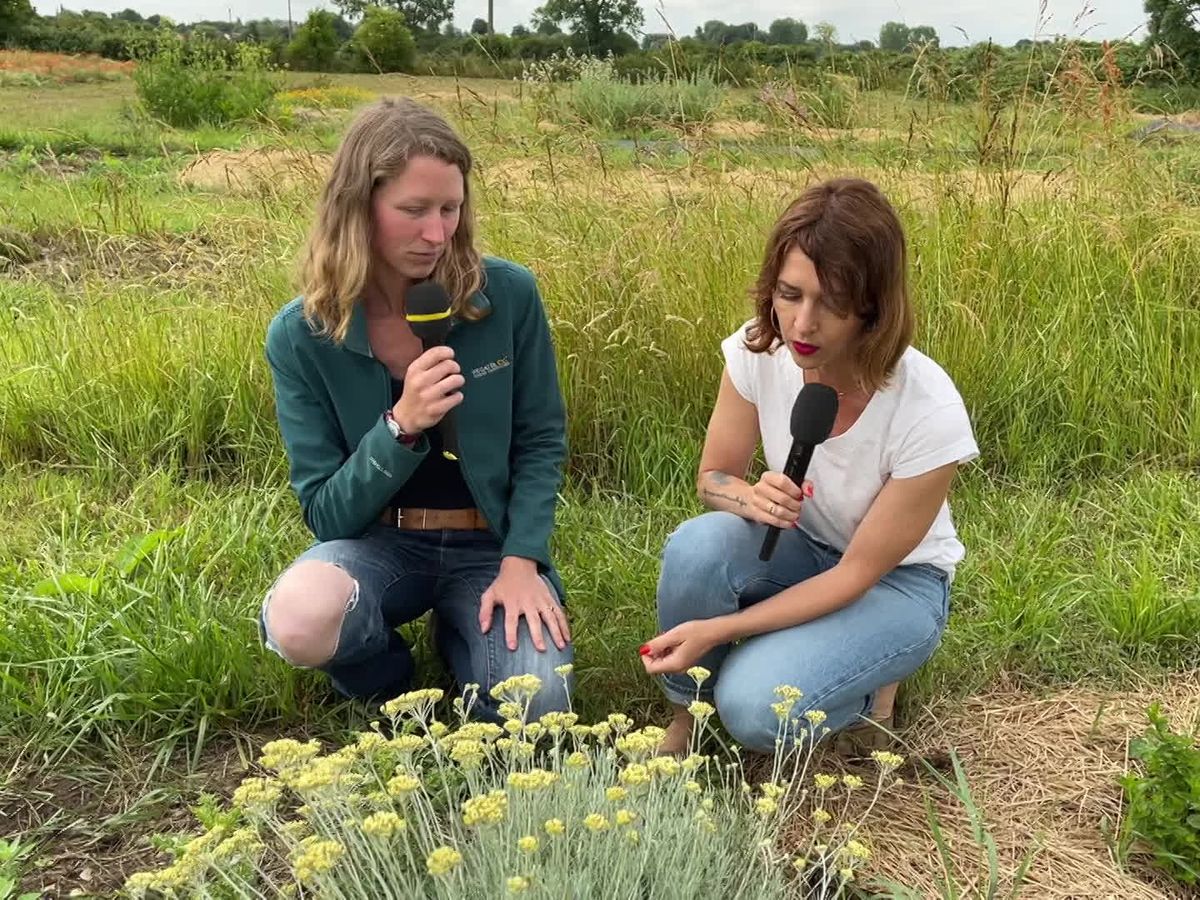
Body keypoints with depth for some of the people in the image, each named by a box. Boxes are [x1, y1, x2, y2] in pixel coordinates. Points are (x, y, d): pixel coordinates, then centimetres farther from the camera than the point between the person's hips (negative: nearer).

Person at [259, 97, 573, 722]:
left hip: (490, 544, 1)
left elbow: (542, 441, 0)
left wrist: (521, 560, -13)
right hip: (376, 543, 0)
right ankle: (385, 679, 3)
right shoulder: (299, 335, -13)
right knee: (299, 621, -34)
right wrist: (400, 426, -27)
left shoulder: (508, 295, -12)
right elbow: (326, 514, -11)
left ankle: (457, 633, 14)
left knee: (535, 709, -22)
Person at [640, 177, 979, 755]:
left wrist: (716, 629, -29)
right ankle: (687, 712, -5)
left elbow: (860, 571, -22)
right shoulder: (757, 352, -20)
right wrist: (751, 497, -31)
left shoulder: (931, 414, -31)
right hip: (800, 550, 4)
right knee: (698, 545, -33)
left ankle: (868, 688, 5)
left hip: (893, 582, -3)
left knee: (754, 709, -29)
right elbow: (714, 475, -5)